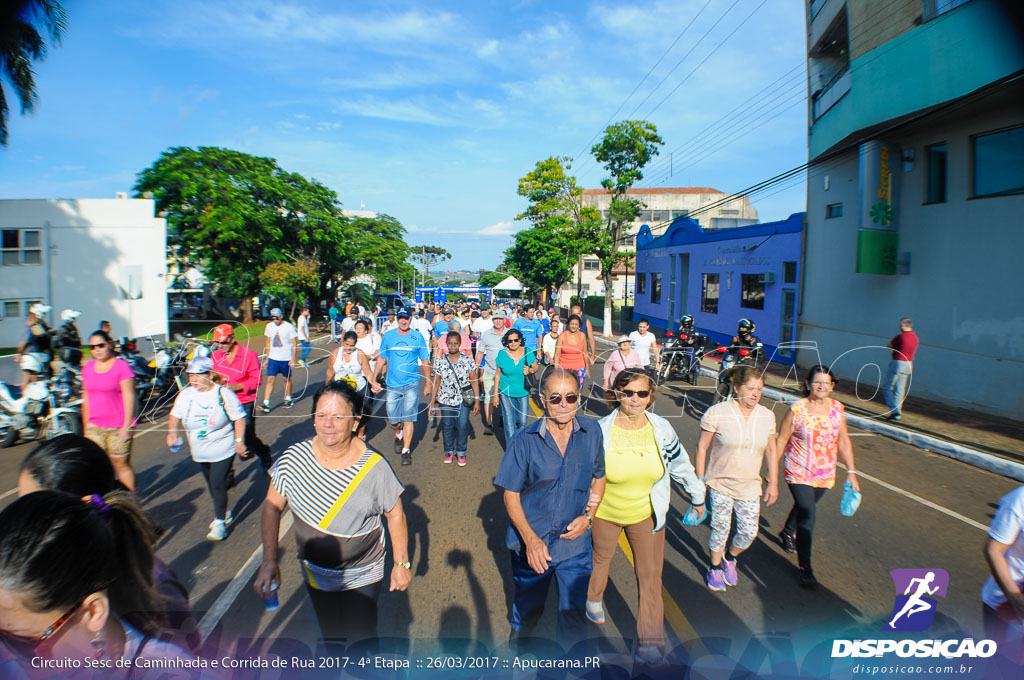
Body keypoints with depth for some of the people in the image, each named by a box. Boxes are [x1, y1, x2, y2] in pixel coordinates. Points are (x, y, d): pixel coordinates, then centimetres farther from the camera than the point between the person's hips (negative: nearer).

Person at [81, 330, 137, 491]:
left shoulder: (122, 366, -8)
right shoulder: (88, 367, 10)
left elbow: (129, 397, -11)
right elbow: (86, 397, 16)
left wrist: (126, 426, -15)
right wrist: (86, 426, 15)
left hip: (118, 427, -5)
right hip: (94, 427, 5)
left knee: (122, 465, 2)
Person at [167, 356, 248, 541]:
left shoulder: (224, 394, -15)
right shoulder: (185, 395, -2)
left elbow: (239, 418, -10)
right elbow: (175, 415, 10)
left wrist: (239, 440, -15)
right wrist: (171, 432, -7)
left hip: (223, 451, -5)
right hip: (200, 453, 5)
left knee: (217, 485, -7)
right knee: (211, 485, 17)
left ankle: (220, 522, 10)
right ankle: (224, 513, 37)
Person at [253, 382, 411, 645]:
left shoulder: (374, 467, -22)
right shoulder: (293, 458, -17)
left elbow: (395, 514, -10)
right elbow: (272, 506, -5)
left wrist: (401, 563, -5)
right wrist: (269, 562, -11)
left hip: (362, 576, -3)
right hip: (315, 573, 3)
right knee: (330, 634, 23)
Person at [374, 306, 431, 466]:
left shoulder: (417, 337, -2)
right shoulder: (389, 336, 3)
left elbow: (425, 361, 4)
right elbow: (382, 359, 9)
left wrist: (428, 383, 3)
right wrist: (373, 379, 5)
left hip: (411, 384, -2)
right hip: (392, 384, 2)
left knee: (408, 418, -4)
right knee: (392, 419, 8)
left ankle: (406, 451, 7)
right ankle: (399, 435, 40)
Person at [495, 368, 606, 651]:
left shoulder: (592, 431, -8)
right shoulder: (524, 440, -17)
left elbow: (599, 477, 7)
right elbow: (511, 495, -9)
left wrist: (588, 516, -7)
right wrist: (530, 539, -18)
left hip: (575, 543, 1)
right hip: (531, 544, -1)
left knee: (574, 613, 16)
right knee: (528, 607, 23)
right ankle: (518, 640, 55)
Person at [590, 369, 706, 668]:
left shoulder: (662, 429, -13)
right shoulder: (601, 430, -20)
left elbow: (680, 464, 3)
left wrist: (697, 496, 13)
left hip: (647, 513, 1)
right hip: (605, 512, -1)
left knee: (651, 576, 1)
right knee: (601, 558, 23)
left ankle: (650, 644, 14)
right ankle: (594, 599, 53)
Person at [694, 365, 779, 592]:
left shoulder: (766, 416, -3)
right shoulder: (717, 413, -16)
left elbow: (771, 450, 9)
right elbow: (702, 447, -10)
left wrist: (773, 483, 10)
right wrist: (699, 482, -8)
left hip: (749, 486, 4)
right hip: (720, 484, -3)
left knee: (749, 532, 6)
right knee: (720, 528, 6)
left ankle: (730, 558, 38)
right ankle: (715, 567, 34)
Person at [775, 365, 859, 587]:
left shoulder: (837, 409, -3)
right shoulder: (797, 410, -15)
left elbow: (844, 441, 4)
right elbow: (781, 440, -8)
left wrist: (851, 471, 1)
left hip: (825, 475, 4)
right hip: (798, 473, -4)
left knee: (804, 507, 23)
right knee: (807, 516, -11)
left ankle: (788, 533, 53)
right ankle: (804, 567, -1)